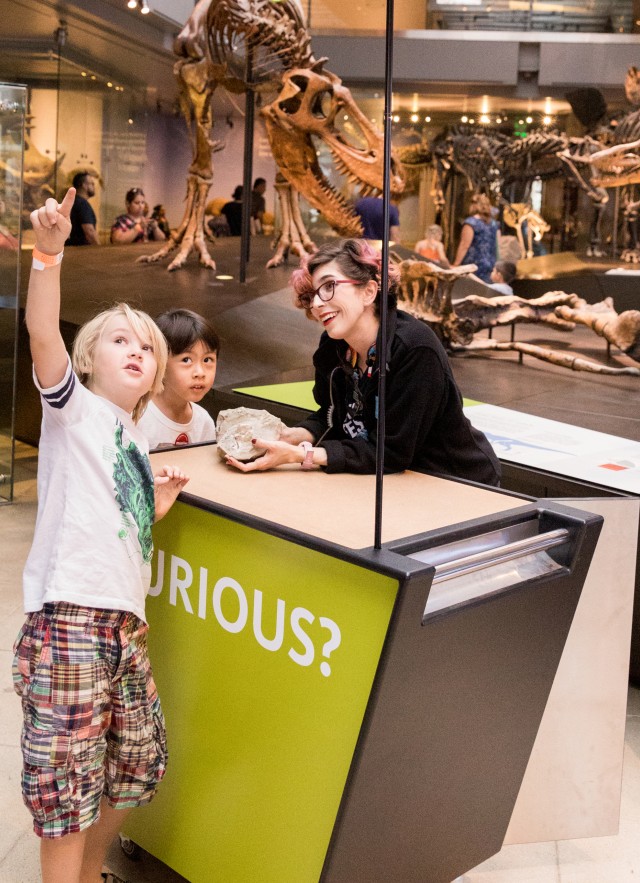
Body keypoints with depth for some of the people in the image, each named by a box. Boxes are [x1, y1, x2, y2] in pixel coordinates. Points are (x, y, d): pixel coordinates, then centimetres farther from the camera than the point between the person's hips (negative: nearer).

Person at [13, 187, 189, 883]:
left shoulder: (134, 443, 18)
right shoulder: (74, 408, -1)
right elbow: (41, 334, -21)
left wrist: (155, 509, 9)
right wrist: (48, 252, -33)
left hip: (123, 624, 8)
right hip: (68, 618, -8)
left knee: (135, 765, 19)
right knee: (66, 786, -4)